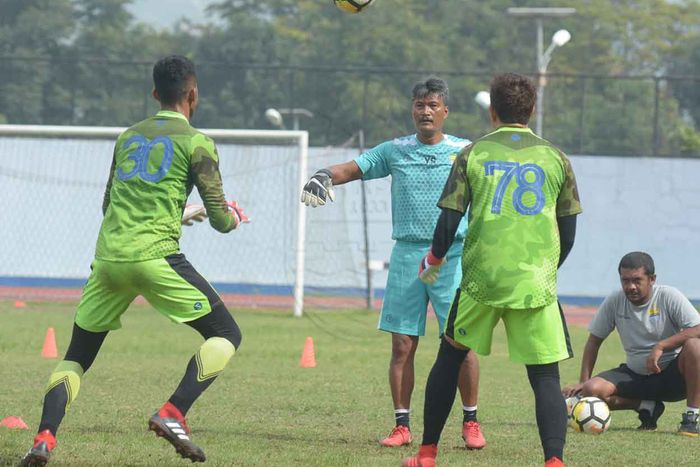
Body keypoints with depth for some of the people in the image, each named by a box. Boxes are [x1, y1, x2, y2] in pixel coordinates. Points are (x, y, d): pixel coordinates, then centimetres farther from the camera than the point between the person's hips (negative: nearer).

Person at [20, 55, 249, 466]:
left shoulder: (128, 137, 19)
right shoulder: (197, 143, 2)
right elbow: (220, 220, 1)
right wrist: (235, 217, 26)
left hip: (107, 258, 5)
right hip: (155, 256, -5)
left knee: (77, 357, 14)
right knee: (226, 335, 7)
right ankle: (174, 414, -11)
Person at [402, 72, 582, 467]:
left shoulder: (473, 154, 3)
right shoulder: (555, 158, 6)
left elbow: (449, 220, -1)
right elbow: (568, 230, 8)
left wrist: (434, 260, 18)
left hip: (481, 278, 0)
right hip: (537, 283, 0)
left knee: (451, 357, 20)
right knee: (546, 376, 2)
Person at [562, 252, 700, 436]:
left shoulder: (669, 297, -11)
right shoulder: (615, 301, -2)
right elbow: (594, 341, 6)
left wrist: (660, 346, -30)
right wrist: (583, 382, -3)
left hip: (671, 374, -3)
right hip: (635, 376, 3)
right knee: (591, 390, -24)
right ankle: (647, 406, -1)